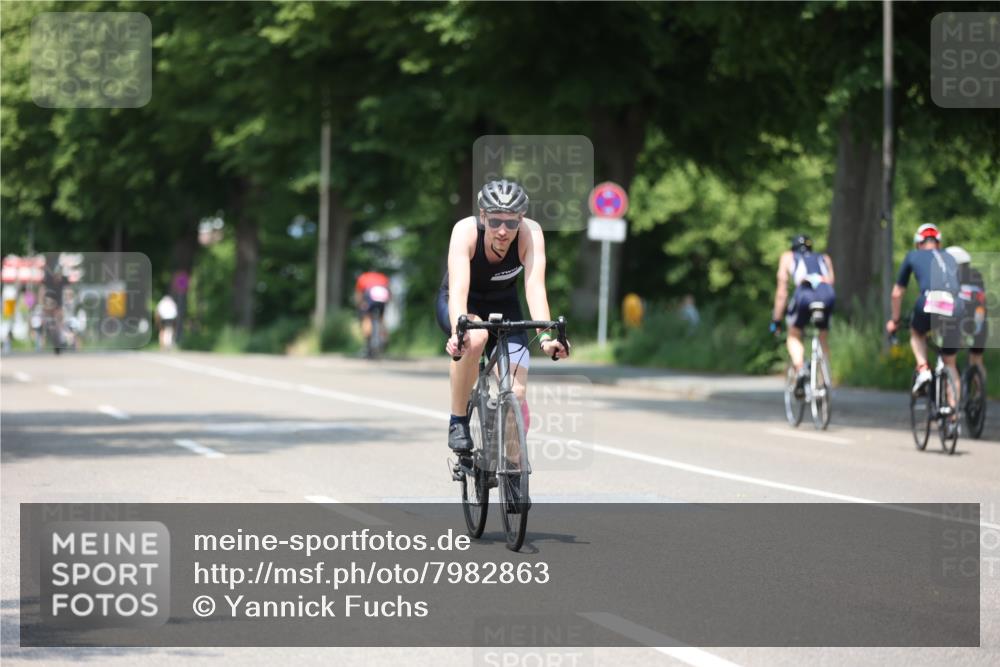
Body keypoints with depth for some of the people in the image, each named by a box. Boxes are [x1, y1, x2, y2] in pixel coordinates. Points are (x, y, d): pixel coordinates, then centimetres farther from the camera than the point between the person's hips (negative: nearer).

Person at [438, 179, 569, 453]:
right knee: (474, 338, -38)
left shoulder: (531, 233, -27)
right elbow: (458, 287, -42)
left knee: (516, 395, -15)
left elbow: (535, 287, -36)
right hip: (461, 306, -2)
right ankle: (458, 420, -17)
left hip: (503, 306, 2)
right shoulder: (466, 230, -31)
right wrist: (459, 330, -60)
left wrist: (545, 334, -52)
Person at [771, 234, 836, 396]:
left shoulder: (788, 257, 32)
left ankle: (800, 369, -8)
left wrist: (776, 320, 34)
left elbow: (782, 292, 29)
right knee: (824, 341, 22)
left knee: (794, 336, 19)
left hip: (804, 294, -2)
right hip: (827, 295, 2)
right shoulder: (825, 259, 38)